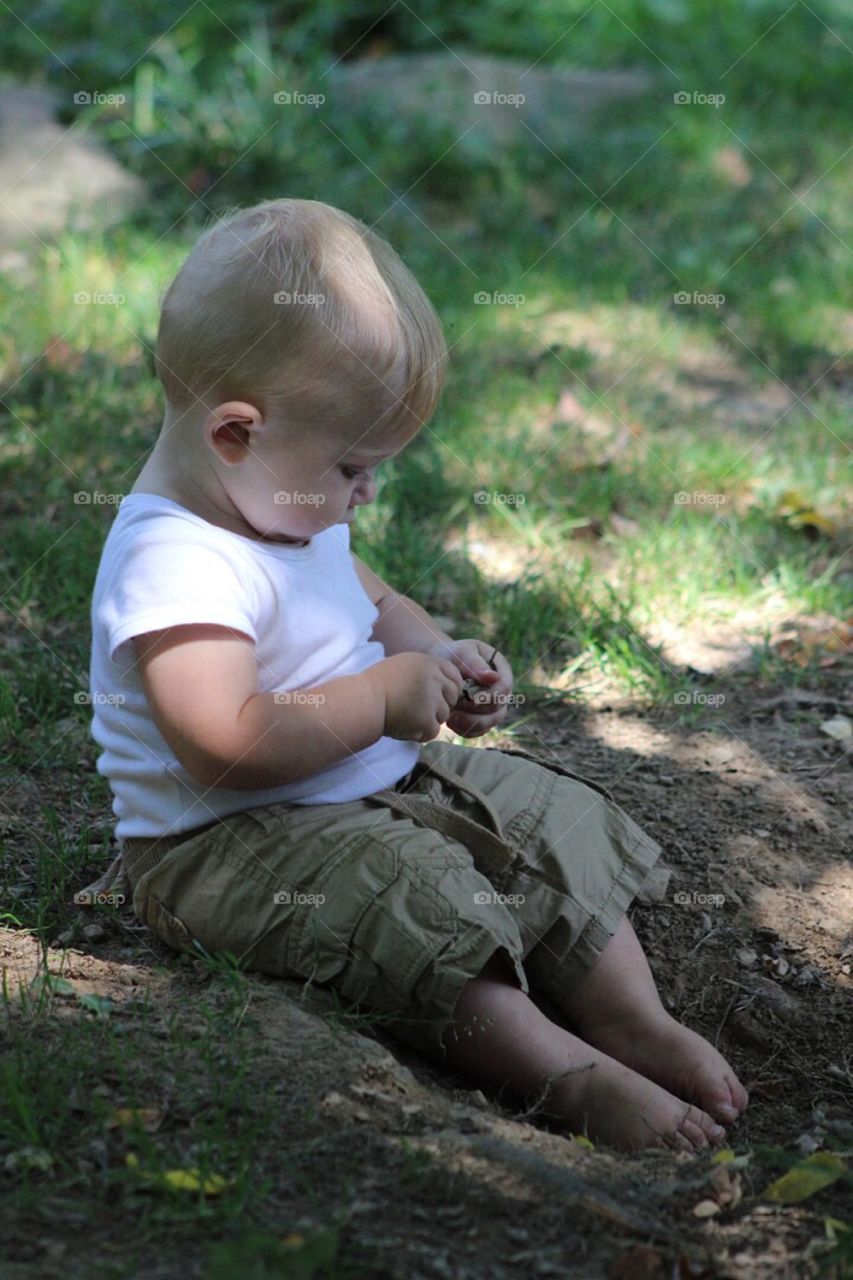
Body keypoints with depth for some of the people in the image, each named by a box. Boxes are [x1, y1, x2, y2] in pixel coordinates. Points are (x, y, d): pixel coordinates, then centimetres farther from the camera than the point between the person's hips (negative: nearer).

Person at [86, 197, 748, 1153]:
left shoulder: (290, 511, 7)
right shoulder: (176, 565, -27)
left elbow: (375, 602, 24)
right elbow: (227, 746, -35)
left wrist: (440, 660, 1)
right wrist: (386, 696, -25)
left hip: (379, 781, 10)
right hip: (225, 847, -10)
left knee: (555, 819, 2)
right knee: (420, 904, -32)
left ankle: (633, 1019, 3)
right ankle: (575, 1082, -26)